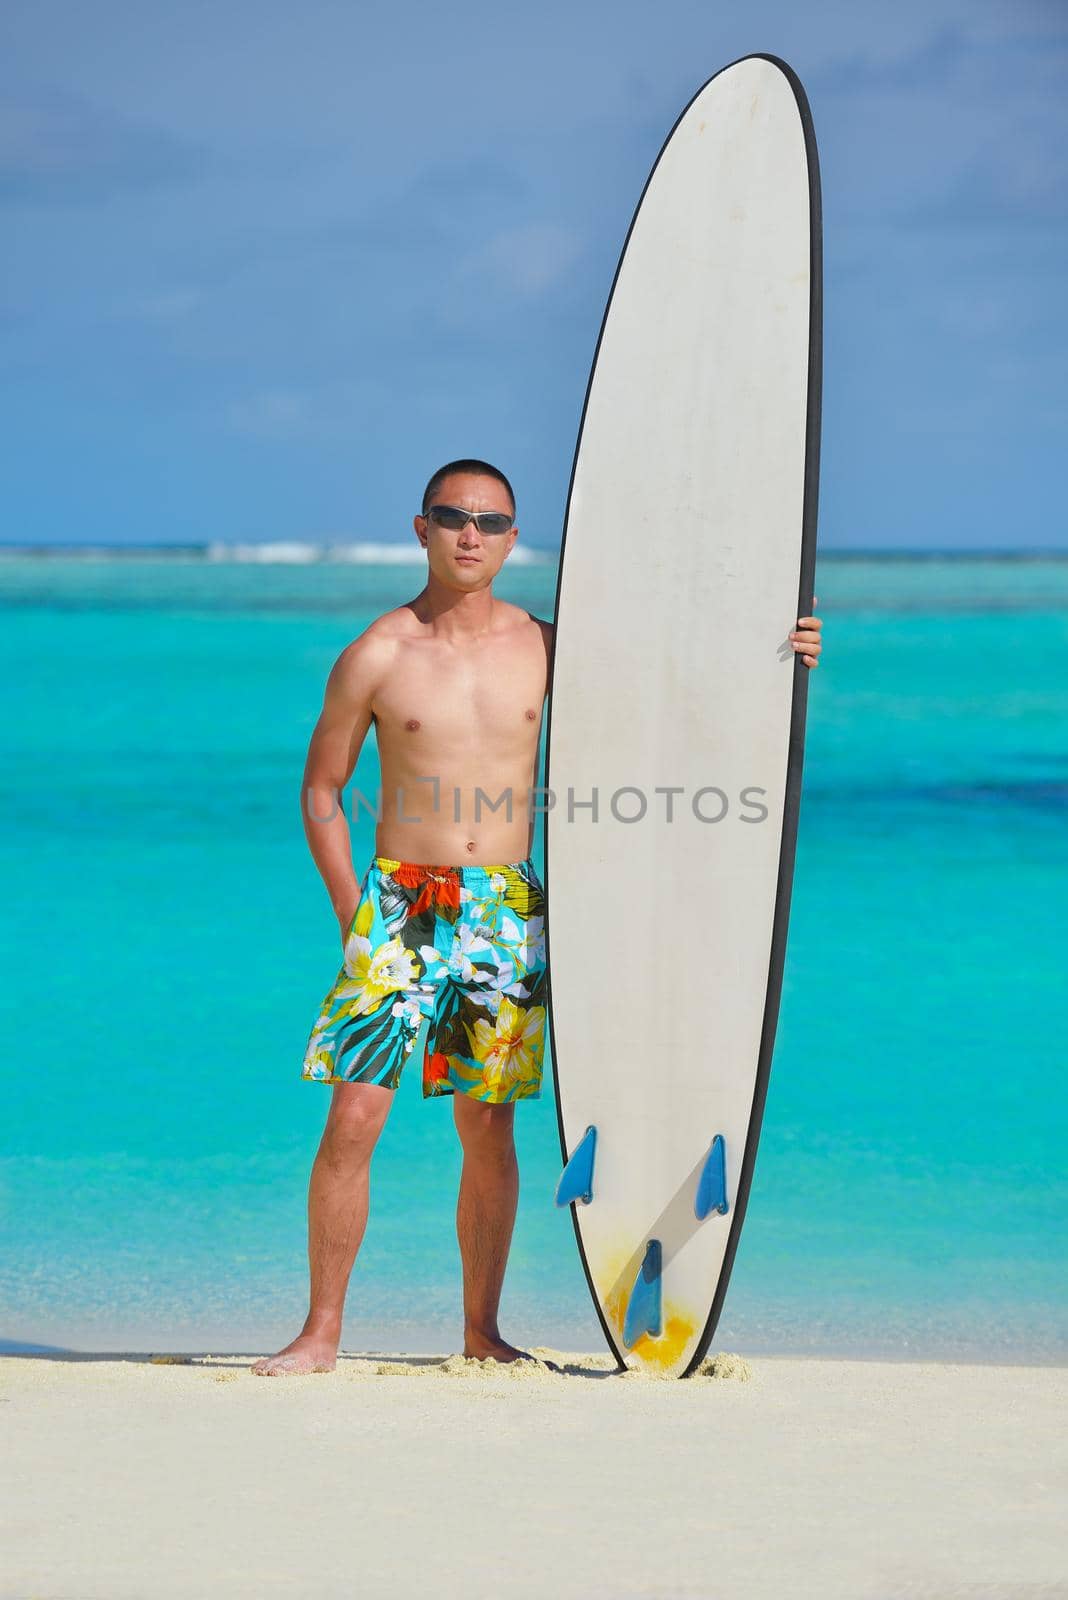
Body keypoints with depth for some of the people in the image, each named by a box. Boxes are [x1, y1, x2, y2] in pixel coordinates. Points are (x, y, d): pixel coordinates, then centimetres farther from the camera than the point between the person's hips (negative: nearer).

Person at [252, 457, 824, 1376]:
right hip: (400, 902, -2)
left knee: (489, 1129, 6)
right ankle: (321, 1334, -2)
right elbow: (321, 788, 5)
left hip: (506, 909, 3)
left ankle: (482, 1331, 17)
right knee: (353, 1120, -9)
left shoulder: (543, 646, 5)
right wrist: (351, 913, -3)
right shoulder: (377, 656, -2)